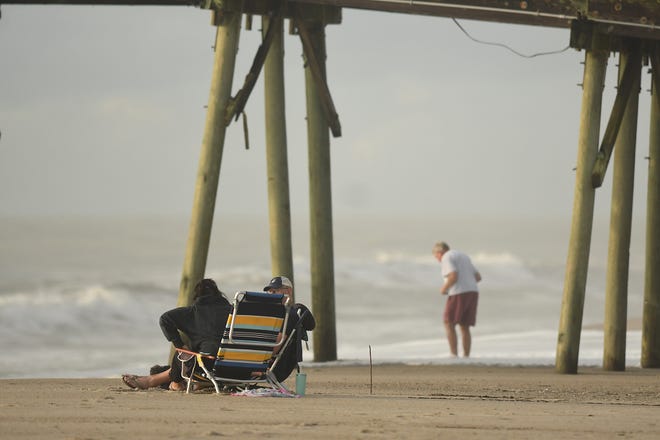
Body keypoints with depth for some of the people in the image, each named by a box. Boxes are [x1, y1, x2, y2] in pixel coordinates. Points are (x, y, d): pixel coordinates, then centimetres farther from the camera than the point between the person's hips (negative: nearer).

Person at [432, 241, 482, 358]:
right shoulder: (464, 258, 22)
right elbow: (478, 277, 21)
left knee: (449, 326, 2)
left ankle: (454, 357, -7)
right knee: (464, 328, 12)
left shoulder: (446, 259, -5)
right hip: (472, 294, 8)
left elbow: (453, 277, -19)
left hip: (459, 295, -8)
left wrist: (444, 288, -1)